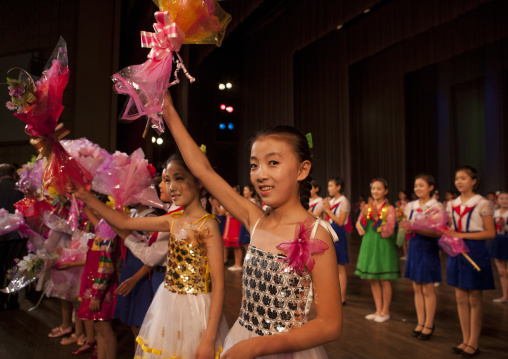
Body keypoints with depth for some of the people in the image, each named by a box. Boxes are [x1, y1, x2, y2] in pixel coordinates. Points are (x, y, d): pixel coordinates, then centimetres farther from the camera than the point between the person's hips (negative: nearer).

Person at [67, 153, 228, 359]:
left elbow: (218, 285, -19)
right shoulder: (173, 221, 2)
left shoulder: (208, 225, -17)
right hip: (167, 304, 6)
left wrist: (209, 339, -20)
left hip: (195, 310, -6)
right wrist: (87, 197, 8)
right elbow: (125, 222, 11)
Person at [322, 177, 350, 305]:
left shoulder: (343, 201, -10)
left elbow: (340, 222, -15)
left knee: (340, 268, -1)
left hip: (338, 234, -8)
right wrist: (325, 209, -2)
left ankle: (342, 297, 7)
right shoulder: (330, 201, 12)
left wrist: (328, 210, -15)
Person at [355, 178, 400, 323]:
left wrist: (376, 217, -25)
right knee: (373, 280, 11)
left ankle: (385, 312, 19)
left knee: (384, 280, 4)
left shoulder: (389, 209, -6)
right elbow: (360, 229, 3)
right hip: (369, 246, 5)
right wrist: (363, 217, -15)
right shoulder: (367, 208, 6)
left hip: (383, 247, -5)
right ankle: (378, 310, 25)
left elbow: (388, 231, -14)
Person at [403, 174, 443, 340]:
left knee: (427, 289, 3)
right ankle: (420, 322, 22)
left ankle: (429, 325, 16)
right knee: (417, 289, 11)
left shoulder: (436, 206, -9)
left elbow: (438, 232, -16)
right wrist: (406, 227, -11)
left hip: (428, 247, -5)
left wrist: (416, 229, -27)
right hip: (414, 246, 5)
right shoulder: (410, 206, 7)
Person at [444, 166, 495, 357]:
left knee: (474, 300, 3)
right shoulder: (452, 205, 9)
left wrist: (462, 235, -19)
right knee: (461, 298, 9)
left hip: (475, 252, -5)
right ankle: (465, 340, 22)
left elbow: (491, 233, -12)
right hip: (457, 252, 5)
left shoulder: (482, 204, -7)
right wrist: (449, 235, -7)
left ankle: (473, 343, 15)